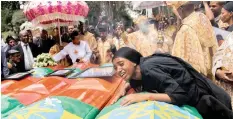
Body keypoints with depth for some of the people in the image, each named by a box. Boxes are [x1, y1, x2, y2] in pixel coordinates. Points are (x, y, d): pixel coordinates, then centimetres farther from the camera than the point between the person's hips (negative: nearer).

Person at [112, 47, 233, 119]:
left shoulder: (148, 68, -30)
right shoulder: (138, 73, -3)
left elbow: (180, 96, -34)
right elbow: (136, 83, 20)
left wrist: (145, 96, -38)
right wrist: (125, 88, 0)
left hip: (205, 98, -9)